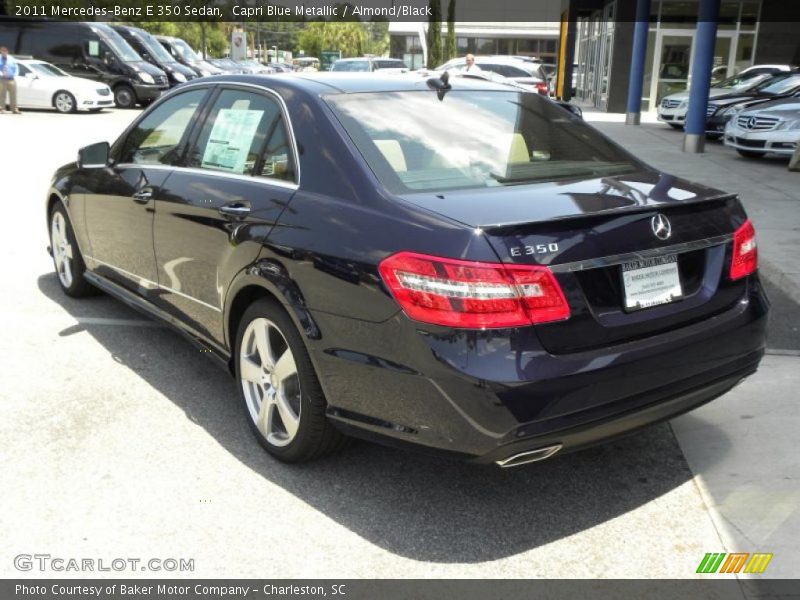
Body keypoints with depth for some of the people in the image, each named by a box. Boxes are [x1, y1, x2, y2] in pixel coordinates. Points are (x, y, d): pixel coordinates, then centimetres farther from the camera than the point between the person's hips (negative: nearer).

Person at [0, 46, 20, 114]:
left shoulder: (11, 59, 12)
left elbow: (15, 68, 16)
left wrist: (14, 74, 0)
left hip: (11, 80, 3)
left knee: (13, 95, 2)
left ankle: (14, 109, 7)